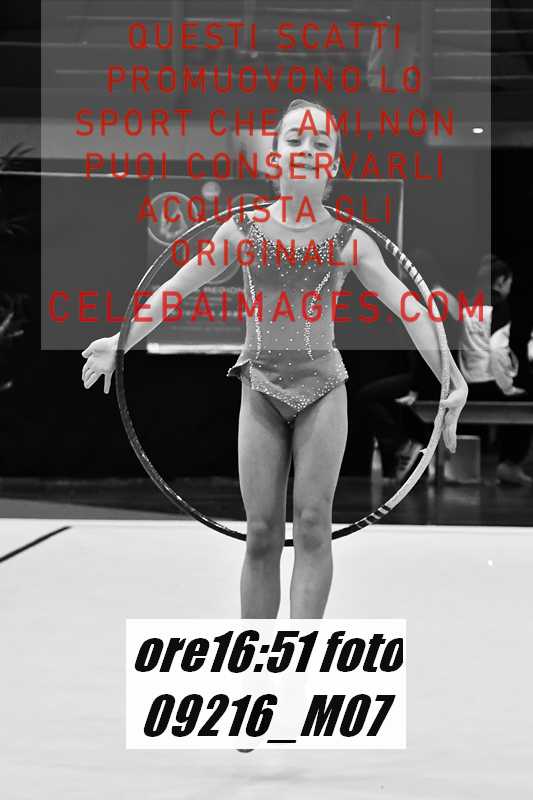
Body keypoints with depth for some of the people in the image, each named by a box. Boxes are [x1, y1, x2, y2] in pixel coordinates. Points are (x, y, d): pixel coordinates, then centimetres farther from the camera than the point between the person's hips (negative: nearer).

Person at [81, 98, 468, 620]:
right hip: (262, 386, 1)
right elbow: (176, 288, 9)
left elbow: (407, 307, -3)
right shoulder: (243, 230, 2)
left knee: (312, 523, -8)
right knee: (262, 534, 0)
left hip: (321, 385, -1)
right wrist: (121, 341, 6)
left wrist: (450, 375, -12)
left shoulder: (348, 239, -1)